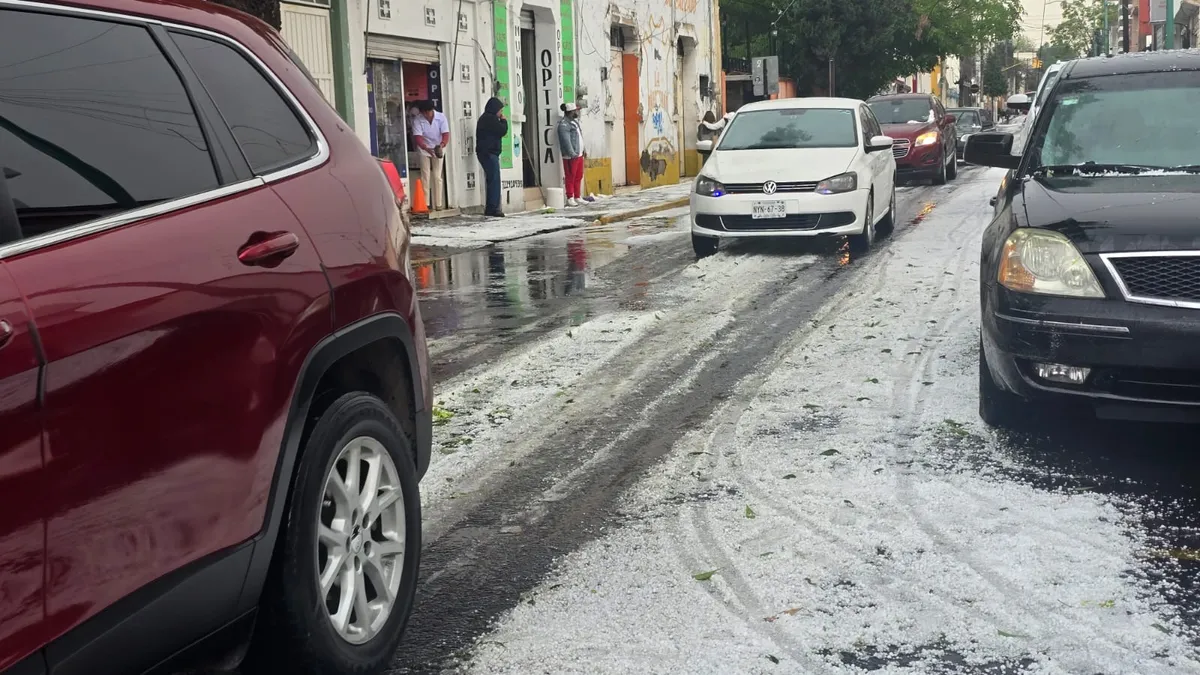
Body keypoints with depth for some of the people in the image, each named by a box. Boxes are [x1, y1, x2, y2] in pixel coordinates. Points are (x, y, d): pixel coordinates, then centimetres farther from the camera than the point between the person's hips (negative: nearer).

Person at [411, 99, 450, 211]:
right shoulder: (417, 121, -18)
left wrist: (442, 144, -42)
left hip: (438, 149, 1)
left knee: (437, 176, 0)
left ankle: (438, 204, 2)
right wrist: (427, 148, -42)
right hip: (424, 149, -1)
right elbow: (418, 137, -25)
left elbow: (446, 134, -21)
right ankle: (425, 204, -5)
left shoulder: (441, 117, -15)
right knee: (425, 176, -6)